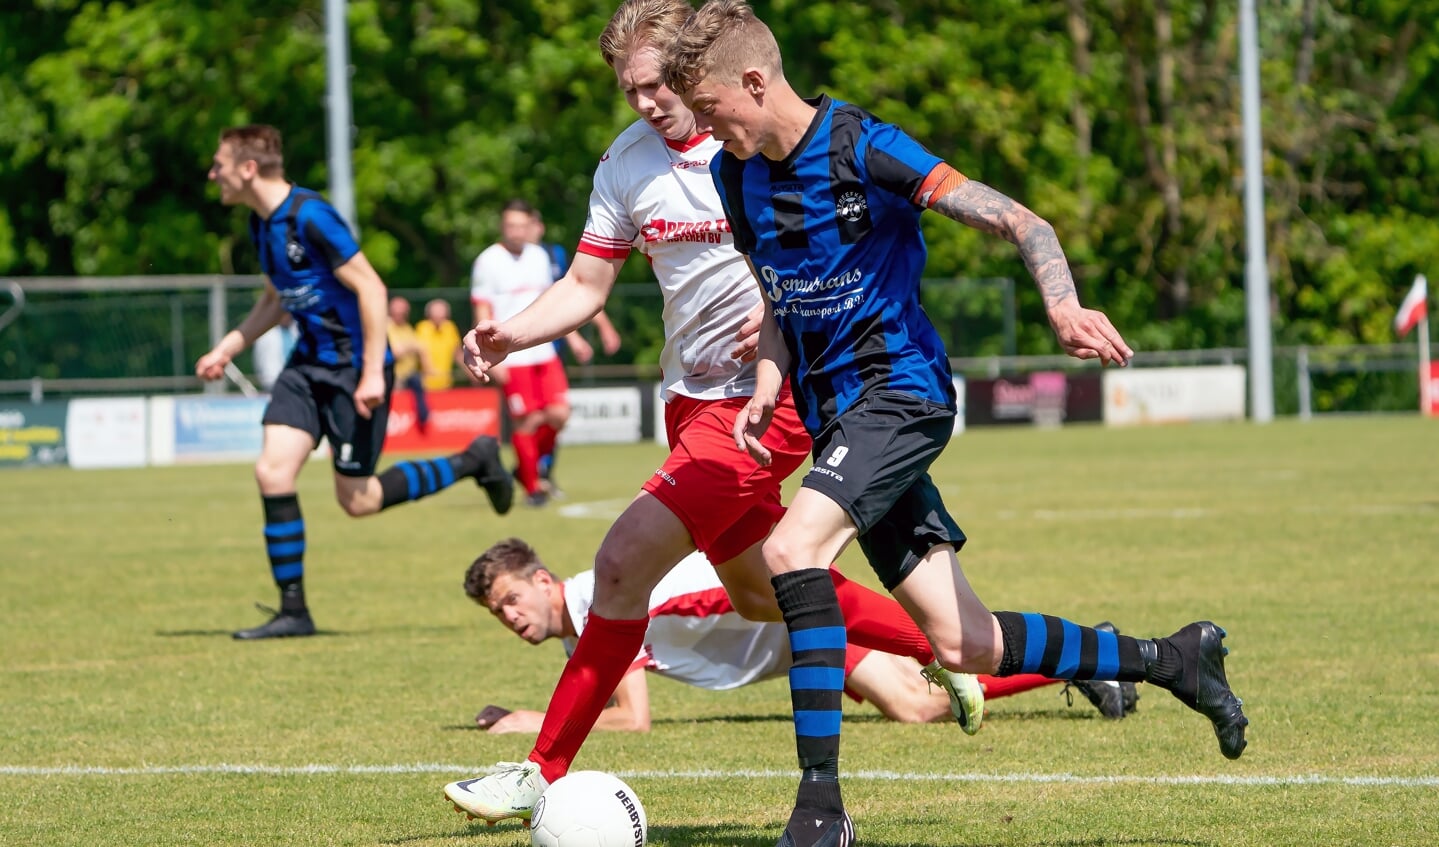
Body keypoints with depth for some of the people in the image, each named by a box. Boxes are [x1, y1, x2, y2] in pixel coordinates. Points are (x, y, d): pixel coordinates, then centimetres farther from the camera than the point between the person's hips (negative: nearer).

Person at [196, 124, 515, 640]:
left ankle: (472, 462, 16)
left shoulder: (310, 217, -21)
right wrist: (226, 350, 15)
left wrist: (372, 373, -22)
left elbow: (370, 288, -20)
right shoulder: (261, 224, 8)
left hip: (354, 366, -8)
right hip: (308, 363, 8)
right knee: (272, 471, -7)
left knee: (357, 499, -2)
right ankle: (292, 611, -1)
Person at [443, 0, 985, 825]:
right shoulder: (628, 162, 4)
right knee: (761, 593, 21)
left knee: (625, 561, -18)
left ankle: (545, 772, -10)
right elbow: (586, 286, 7)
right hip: (693, 398, 8)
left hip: (773, 394, -8)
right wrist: (510, 335, -11)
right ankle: (947, 656, 42)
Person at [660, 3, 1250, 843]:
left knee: (793, 548, -30)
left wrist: (1064, 306, -36)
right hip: (836, 411, 7)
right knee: (966, 645, 4)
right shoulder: (737, 173, 6)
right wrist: (768, 387, 3)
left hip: (899, 388, -7)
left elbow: (1022, 224, -18)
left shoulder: (863, 148, -16)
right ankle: (1172, 658, 23)